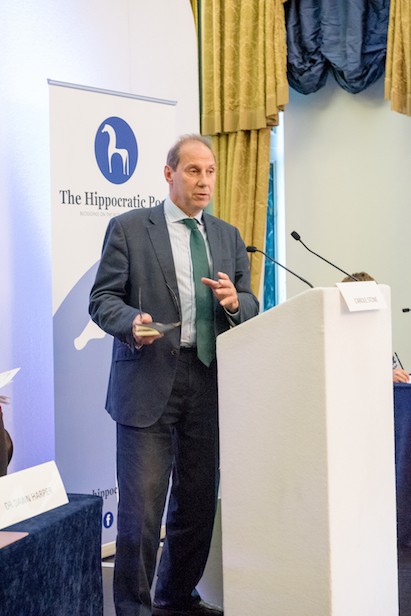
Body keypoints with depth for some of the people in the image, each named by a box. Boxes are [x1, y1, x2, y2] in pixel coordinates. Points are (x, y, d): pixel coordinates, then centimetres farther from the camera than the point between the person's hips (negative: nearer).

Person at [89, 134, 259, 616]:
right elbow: (103, 299, -1)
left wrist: (234, 301, -8)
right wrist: (132, 321, -21)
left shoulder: (228, 237, 15)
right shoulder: (128, 229, 1)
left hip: (209, 381, 5)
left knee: (199, 499, 11)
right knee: (141, 503, -5)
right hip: (148, 381, -4)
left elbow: (250, 307, 15)